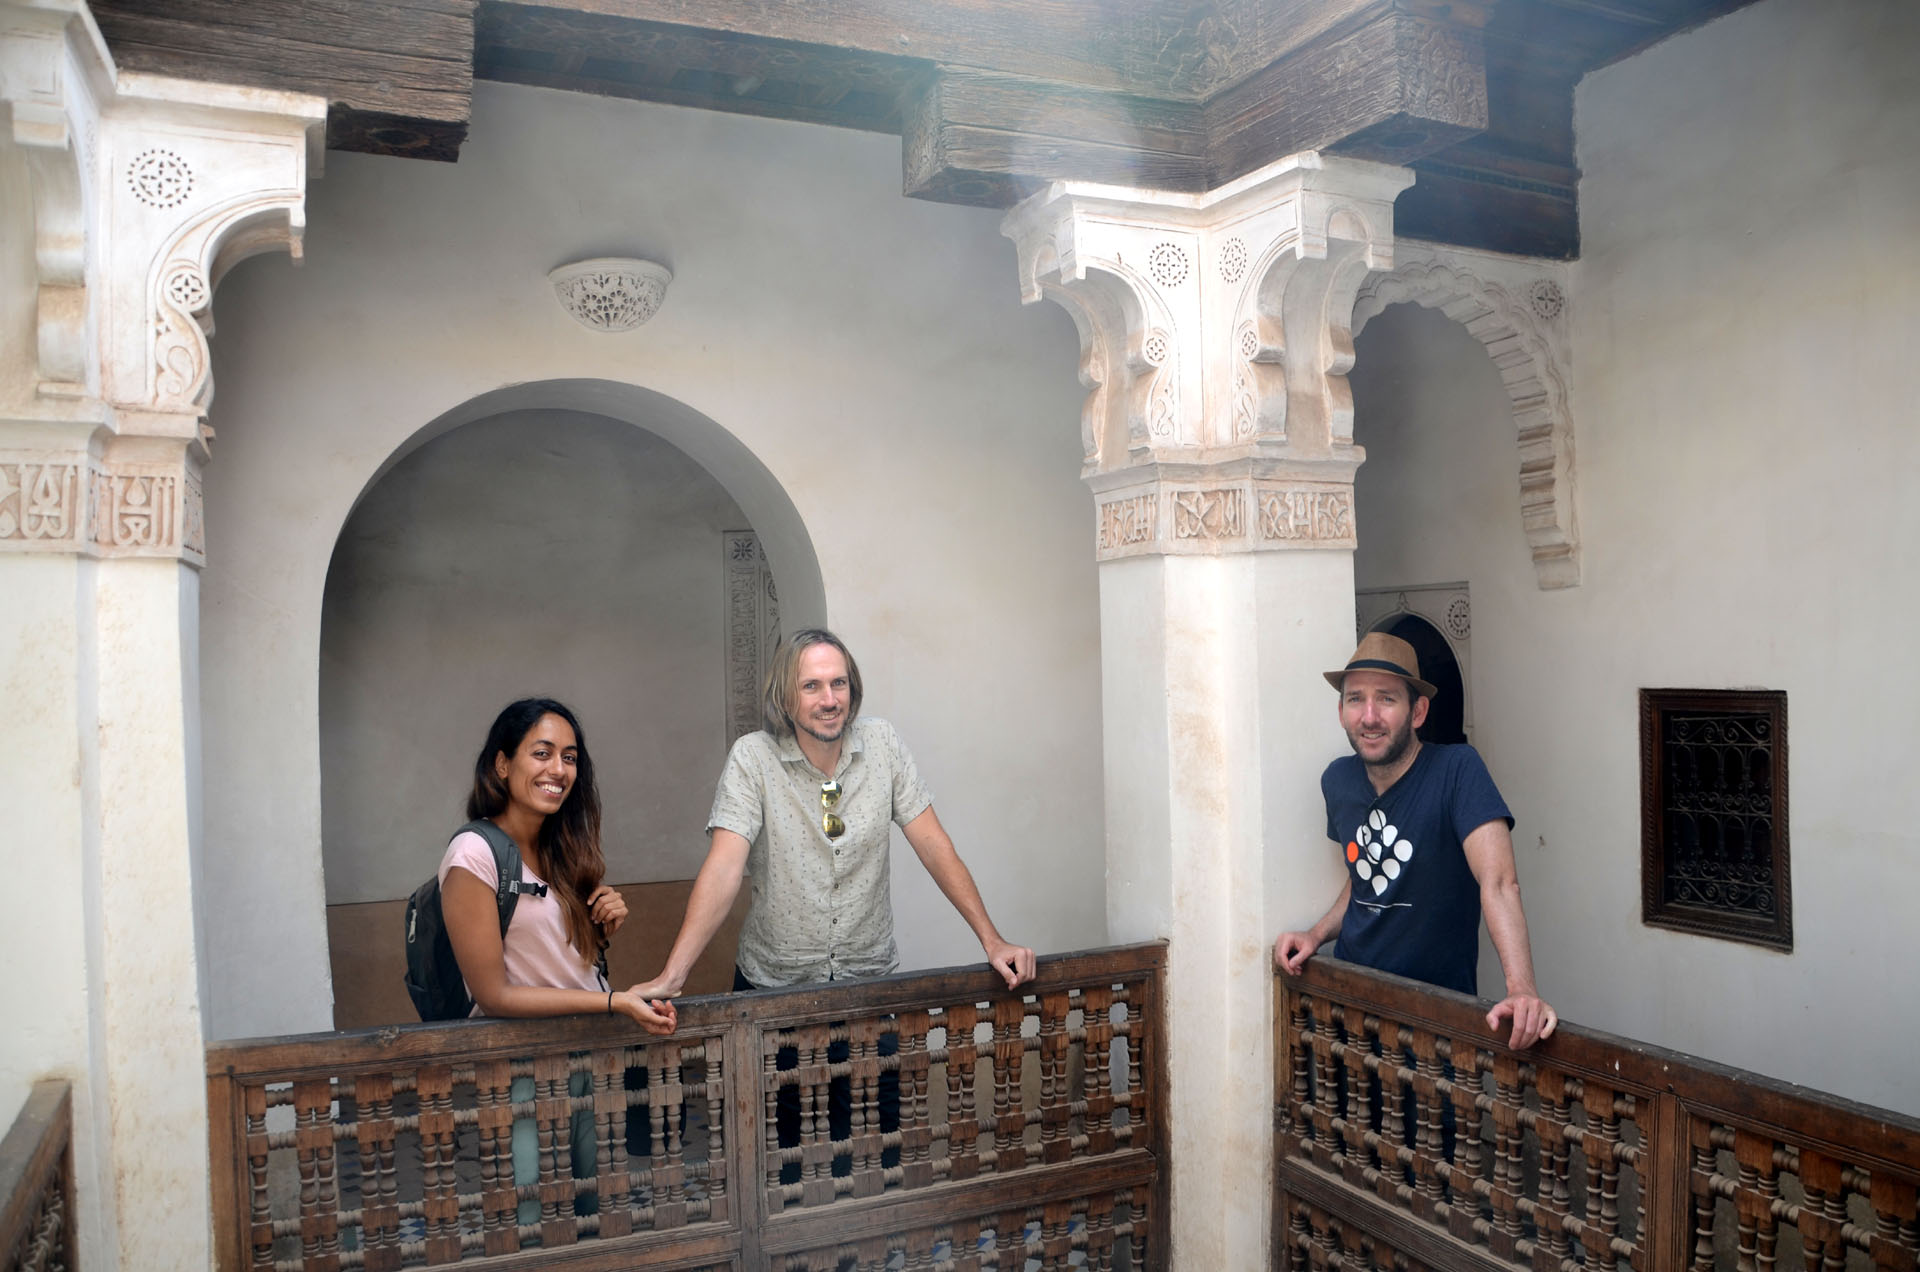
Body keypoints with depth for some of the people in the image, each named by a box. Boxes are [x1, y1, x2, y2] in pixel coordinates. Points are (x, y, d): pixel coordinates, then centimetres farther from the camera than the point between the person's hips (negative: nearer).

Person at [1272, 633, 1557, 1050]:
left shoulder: (1456, 769, -16)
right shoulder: (1337, 780, 2)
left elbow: (1498, 882, -27)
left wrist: (1521, 988, -39)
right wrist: (1317, 934, 1)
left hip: (1439, 1000, -4)